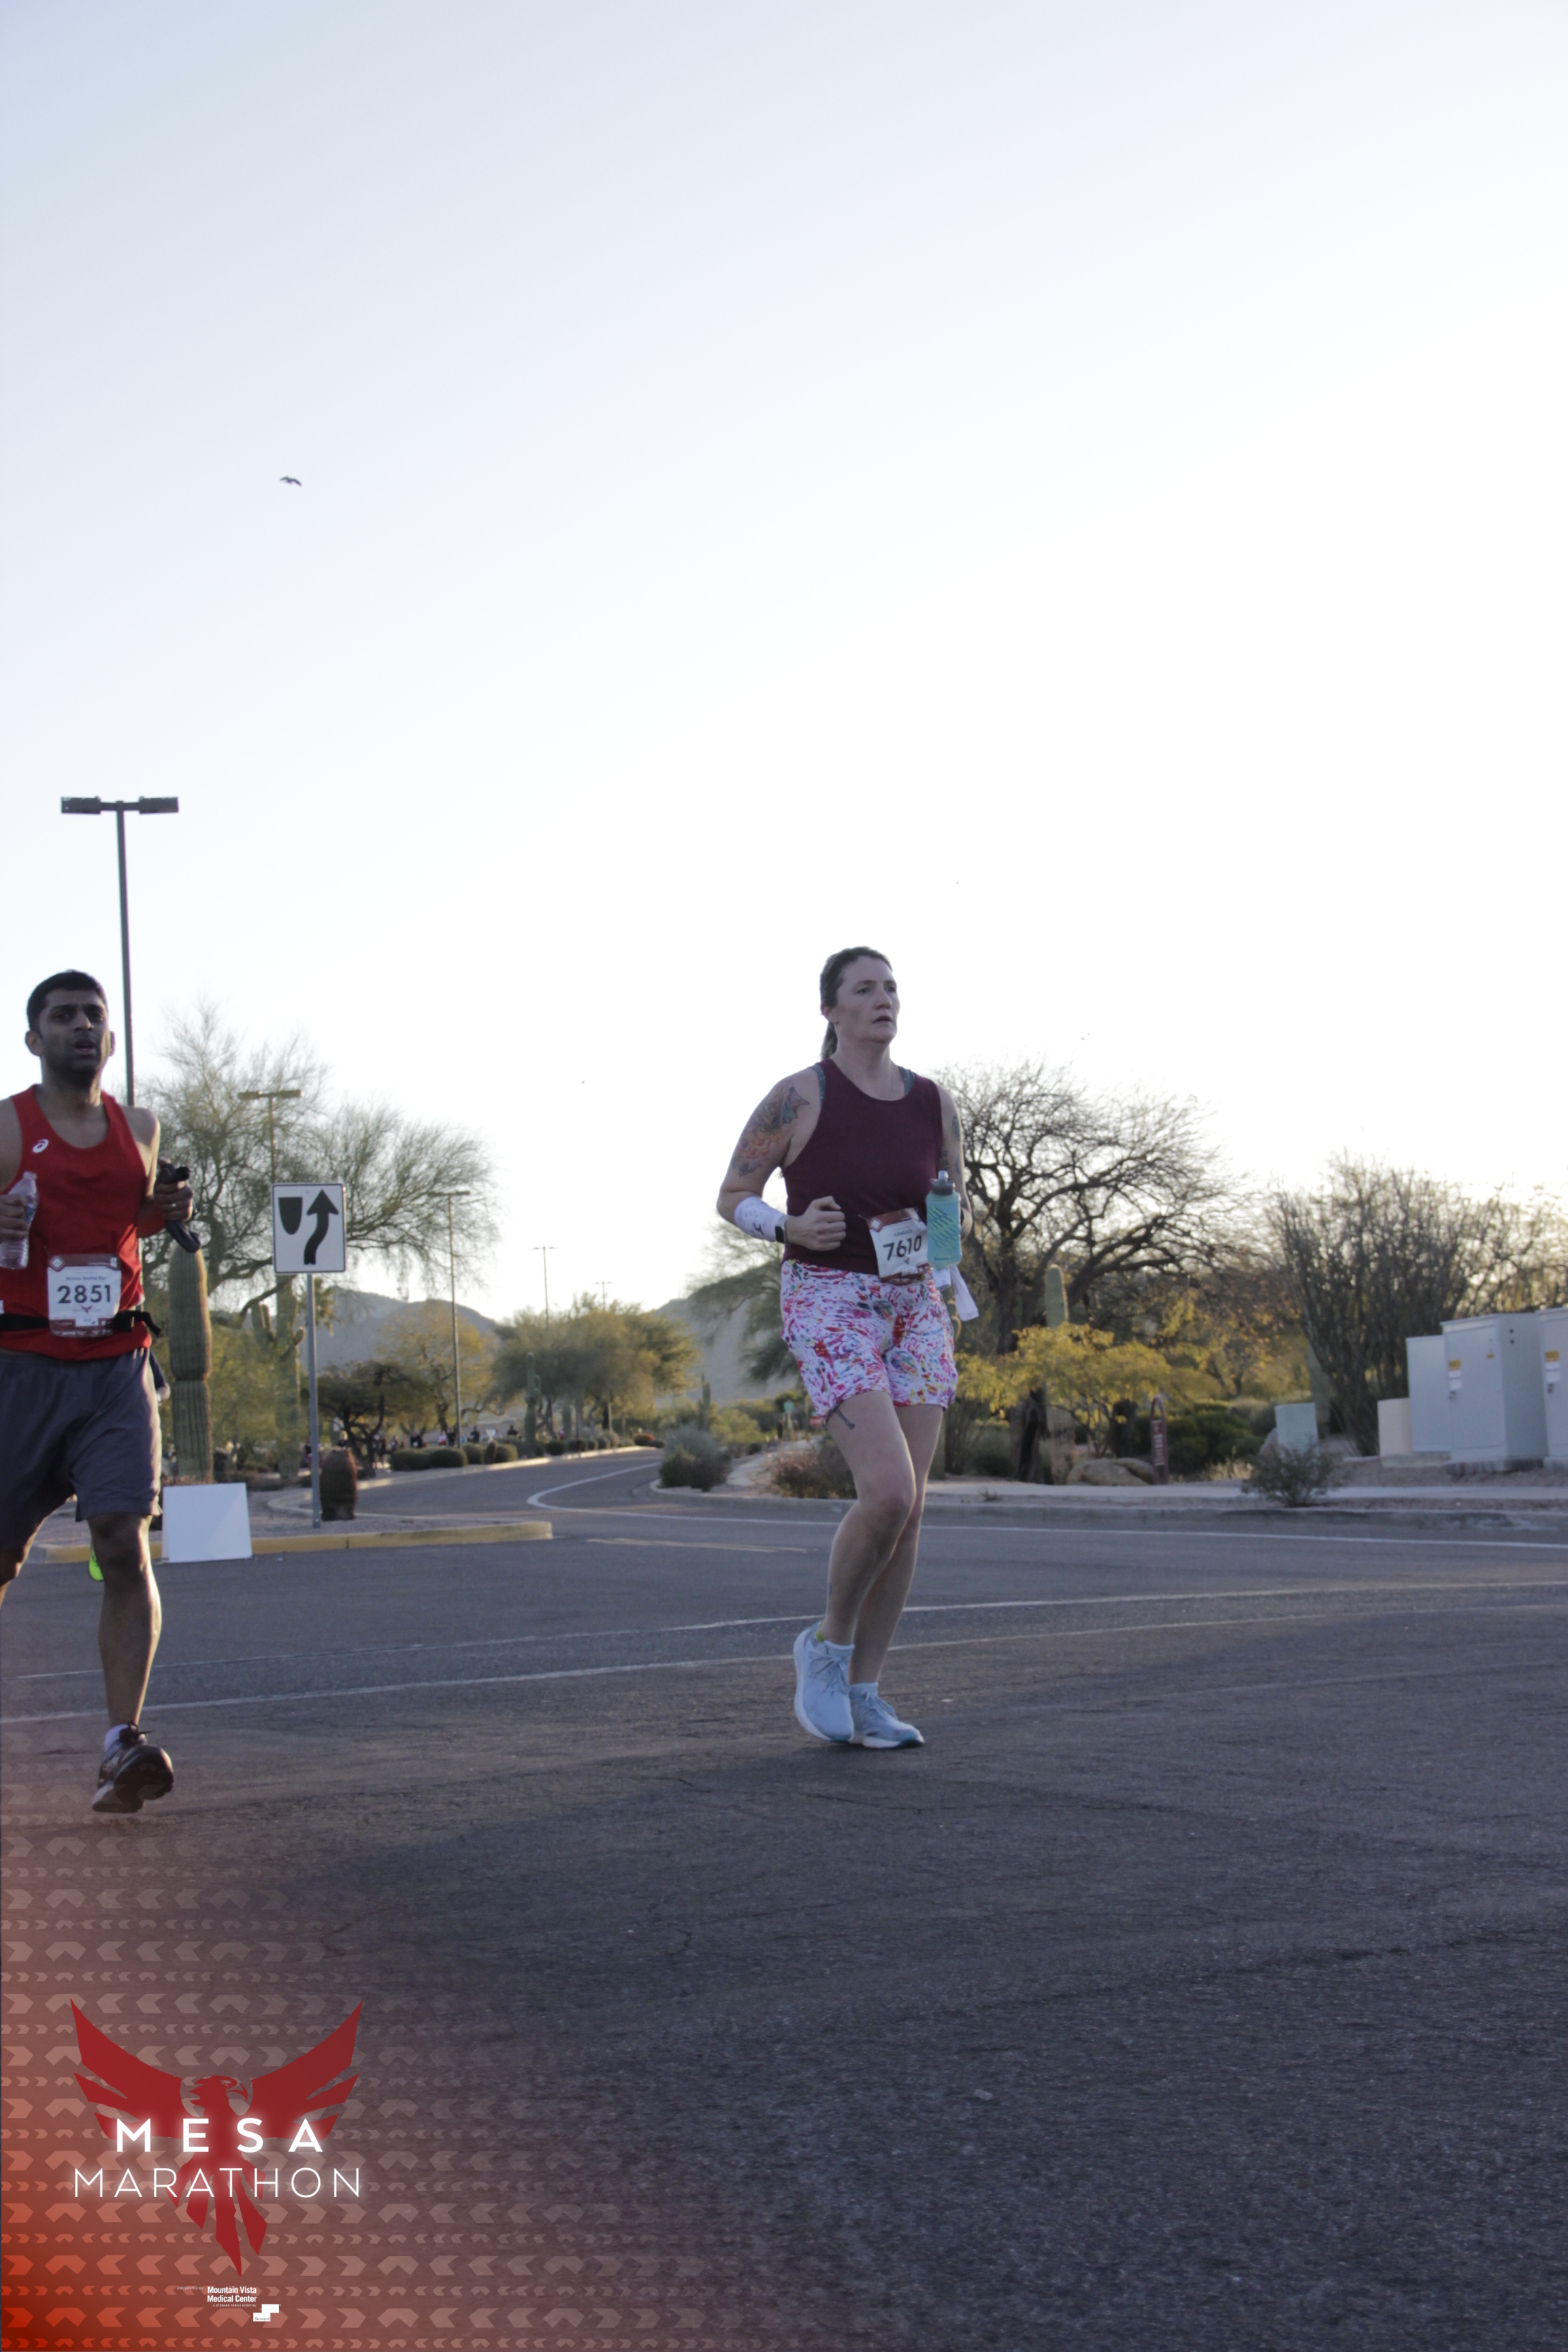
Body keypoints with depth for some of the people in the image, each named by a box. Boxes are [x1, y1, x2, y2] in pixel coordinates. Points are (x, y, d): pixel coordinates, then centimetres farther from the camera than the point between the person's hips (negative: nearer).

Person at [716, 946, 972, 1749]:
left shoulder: (935, 1102, 5)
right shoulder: (798, 1095, -9)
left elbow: (958, 1212, 16)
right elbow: (731, 1199, -1)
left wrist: (954, 1220, -9)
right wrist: (791, 1228, -21)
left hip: (914, 1309, 6)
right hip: (828, 1308, -5)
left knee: (907, 1510, 0)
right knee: (889, 1494, -21)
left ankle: (863, 1695, 11)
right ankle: (828, 1645, 4)